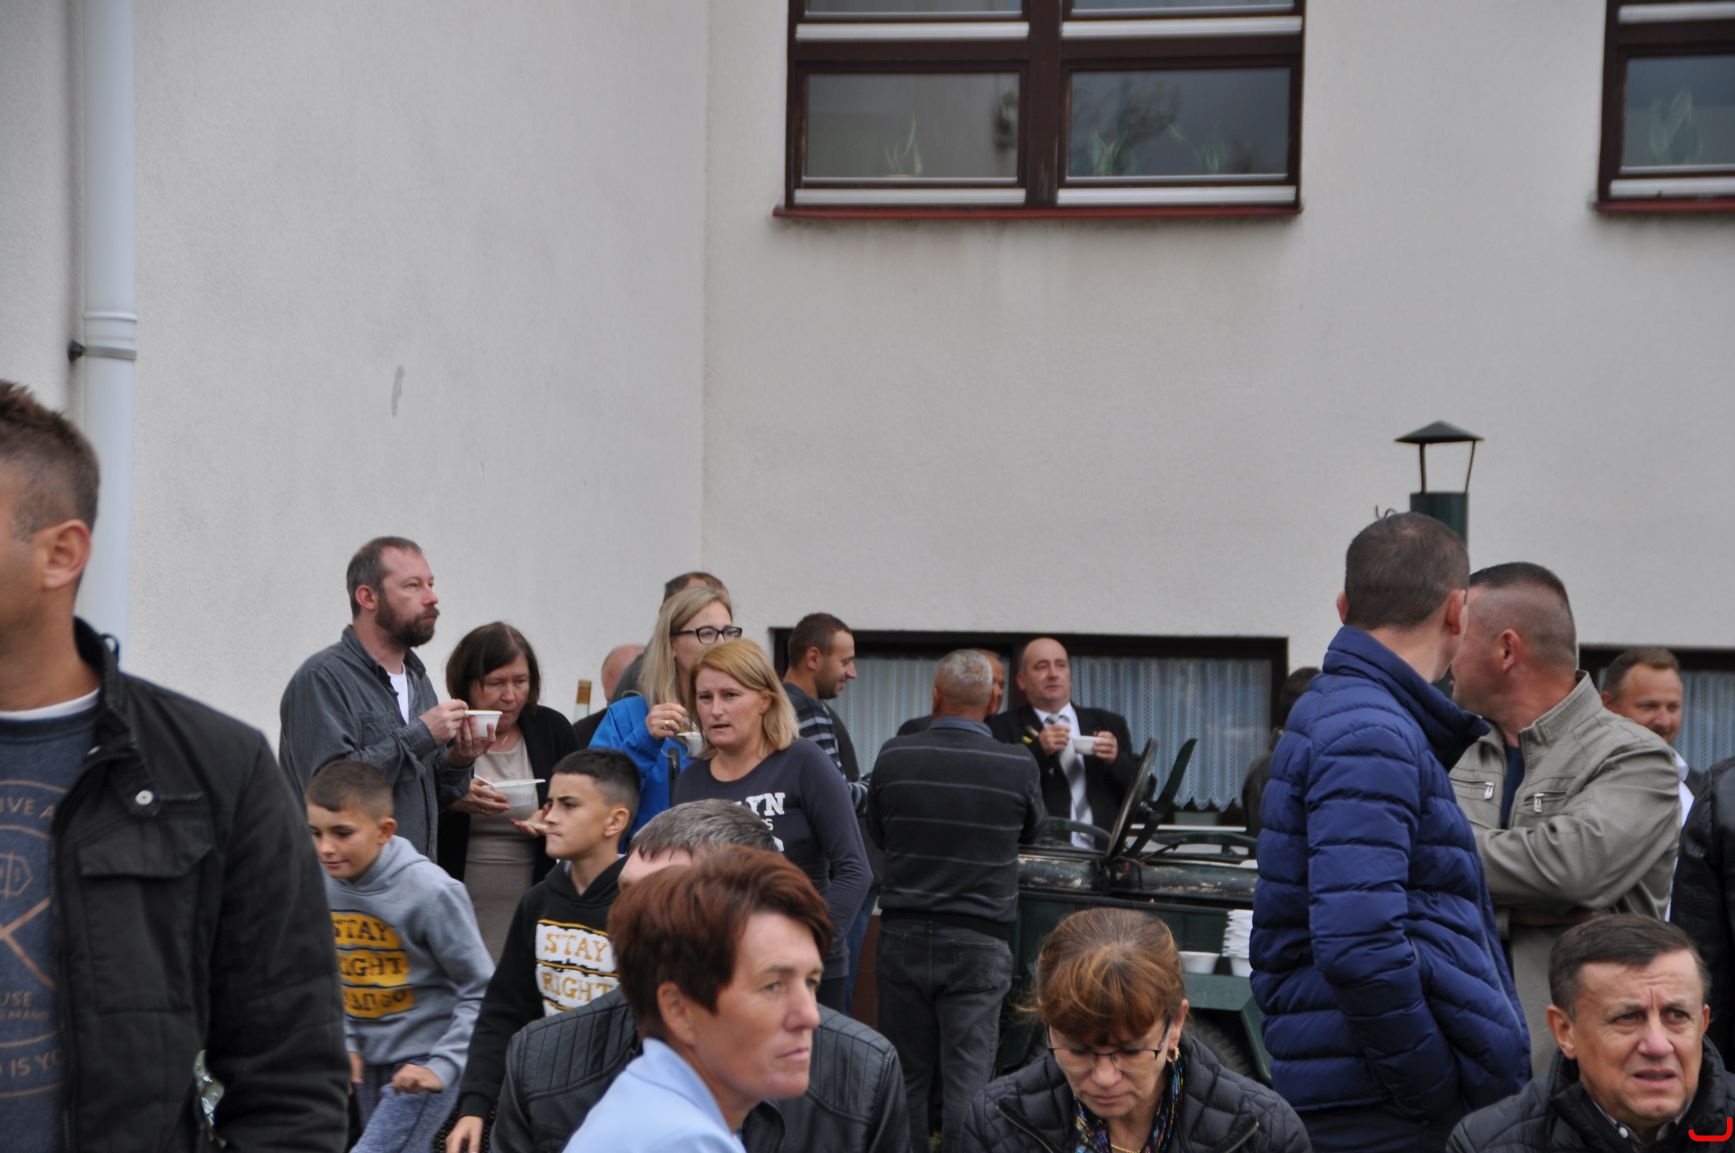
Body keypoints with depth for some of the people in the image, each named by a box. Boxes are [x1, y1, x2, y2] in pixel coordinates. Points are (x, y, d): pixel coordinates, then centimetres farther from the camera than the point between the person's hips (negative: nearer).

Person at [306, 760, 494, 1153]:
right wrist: (342, 1042, -3)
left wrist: (443, 1065, -21)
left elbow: (481, 991, -15)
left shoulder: (430, 891, -22)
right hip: (369, 1060, 6)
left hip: (423, 1061, -6)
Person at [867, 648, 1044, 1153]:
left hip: (903, 936, 2)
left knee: (905, 1076, 12)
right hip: (980, 941, -2)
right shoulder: (1017, 765, -10)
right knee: (967, 1079, 3)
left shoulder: (894, 756, -6)